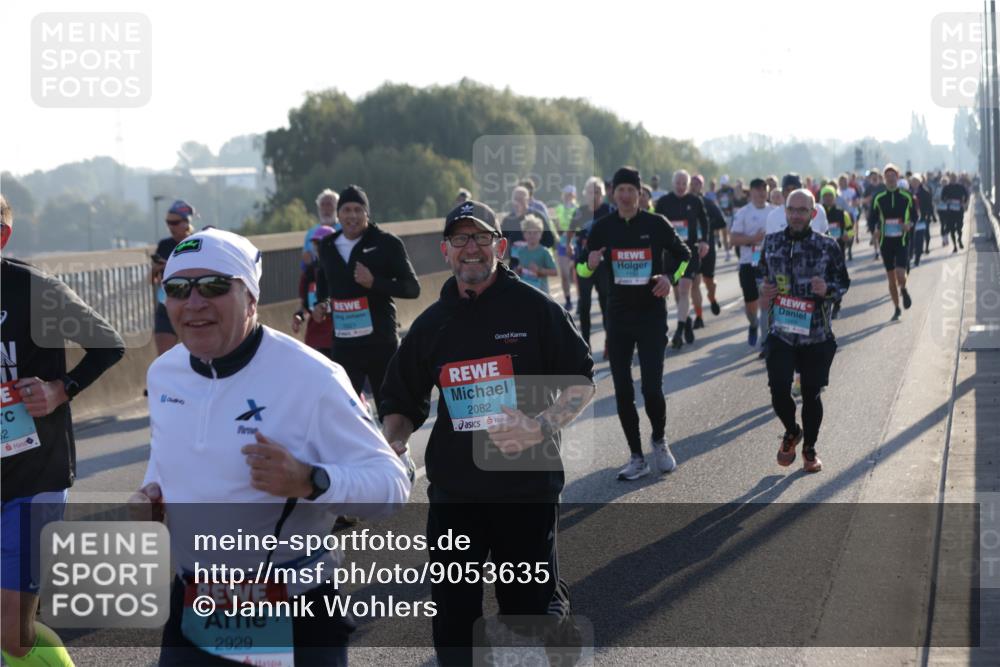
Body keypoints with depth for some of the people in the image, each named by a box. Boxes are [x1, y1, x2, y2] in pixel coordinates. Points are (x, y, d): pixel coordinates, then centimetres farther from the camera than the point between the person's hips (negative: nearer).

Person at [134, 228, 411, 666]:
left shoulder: (309, 377, -17)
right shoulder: (163, 374, 2)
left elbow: (391, 482, -18)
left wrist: (309, 482, -33)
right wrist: (152, 493, 2)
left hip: (296, 618, -5)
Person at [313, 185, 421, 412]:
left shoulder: (387, 243, -5)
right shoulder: (328, 246, 10)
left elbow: (412, 287, -8)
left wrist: (374, 283, -20)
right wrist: (321, 304, 11)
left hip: (382, 341, -3)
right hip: (343, 343, 4)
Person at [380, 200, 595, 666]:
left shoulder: (533, 308, -3)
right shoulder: (432, 323, 8)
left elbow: (581, 381, 0)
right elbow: (402, 401, 17)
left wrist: (543, 425, -17)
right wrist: (390, 447, -3)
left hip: (527, 487, -3)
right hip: (453, 492, 3)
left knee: (531, 605, 6)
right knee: (453, 618, 3)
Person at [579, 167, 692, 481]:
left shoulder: (656, 224, -4)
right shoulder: (603, 227, 0)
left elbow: (684, 254, 10)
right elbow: (581, 268, 7)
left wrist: (670, 278, -8)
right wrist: (590, 264, -16)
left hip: (652, 315, -2)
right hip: (618, 315, 2)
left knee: (652, 387, -9)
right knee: (623, 391, 3)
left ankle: (659, 440, 20)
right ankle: (637, 458, 15)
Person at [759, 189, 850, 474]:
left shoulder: (828, 246, -4)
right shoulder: (771, 243, 4)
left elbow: (844, 283, 3)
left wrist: (827, 289, -18)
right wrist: (764, 291, -3)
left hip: (817, 335, -1)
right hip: (781, 332, 1)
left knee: (811, 394, 8)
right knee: (779, 390, -10)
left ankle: (810, 448, 30)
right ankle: (791, 432, 22)